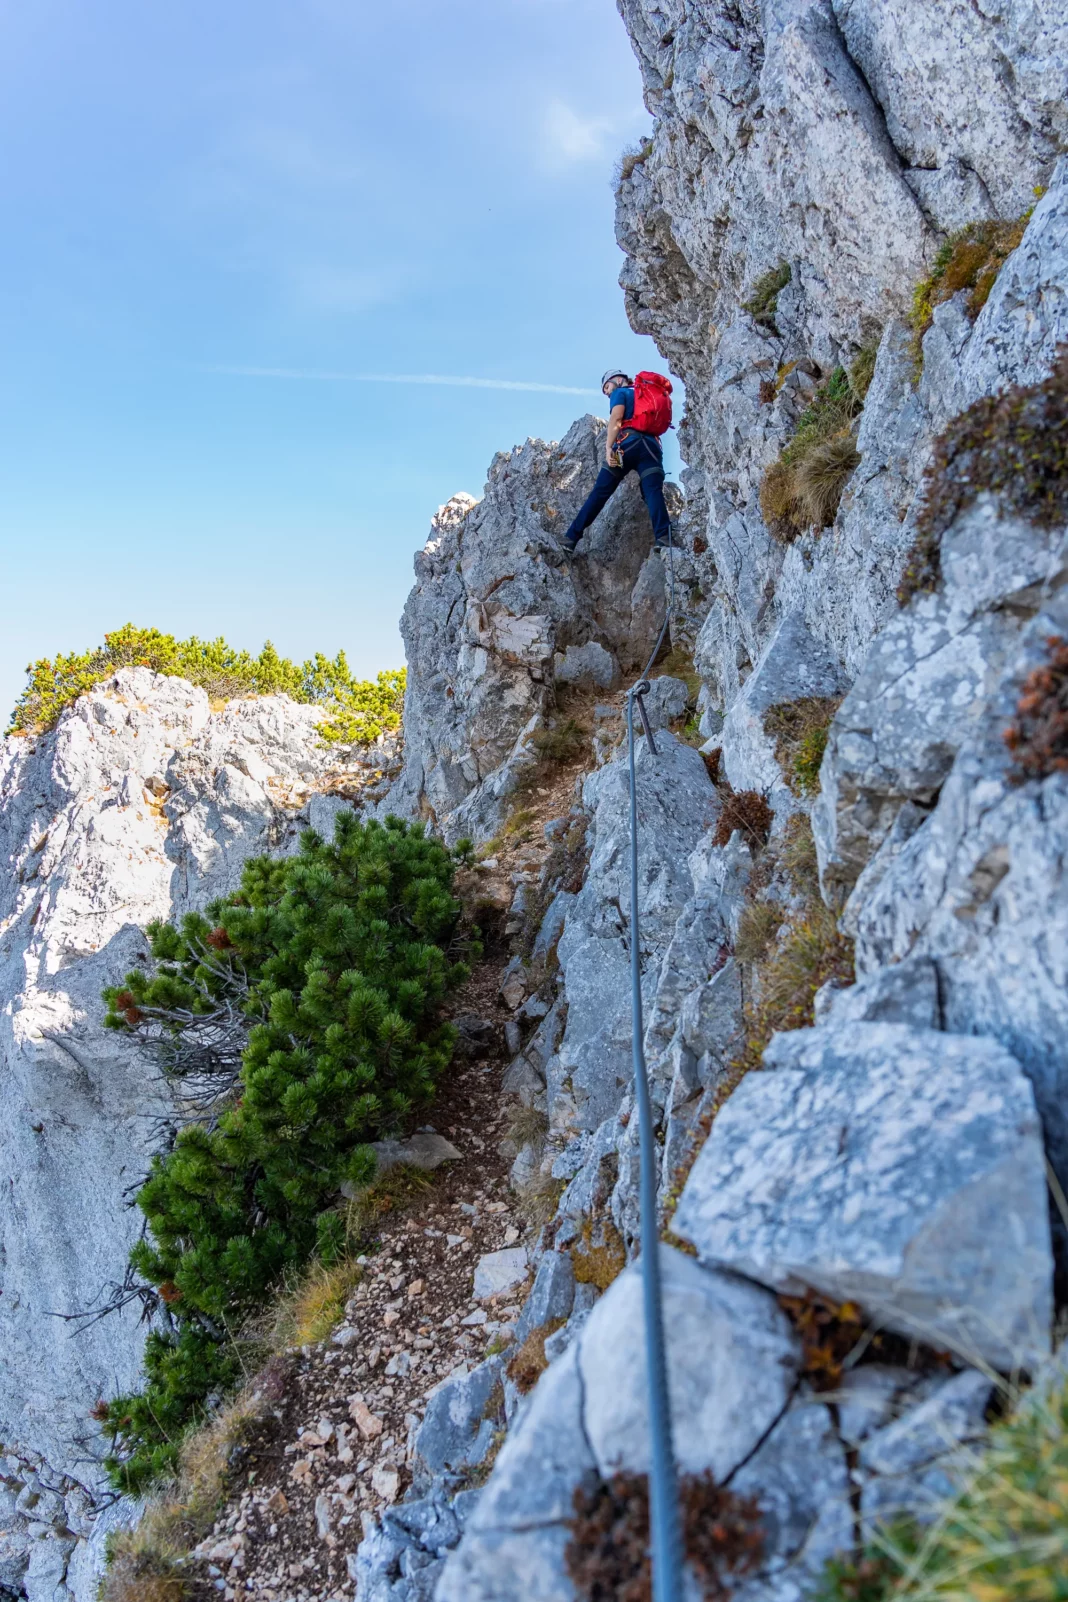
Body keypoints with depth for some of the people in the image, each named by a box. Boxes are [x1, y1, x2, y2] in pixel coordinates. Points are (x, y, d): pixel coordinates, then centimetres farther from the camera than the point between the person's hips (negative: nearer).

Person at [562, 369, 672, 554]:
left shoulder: (619, 393, 16)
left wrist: (609, 448, -13)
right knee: (654, 492, -14)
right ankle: (663, 538, -39)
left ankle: (571, 538, -5)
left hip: (628, 444, -4)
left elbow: (616, 417, -3)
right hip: (652, 446, 4)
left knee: (599, 493, -3)